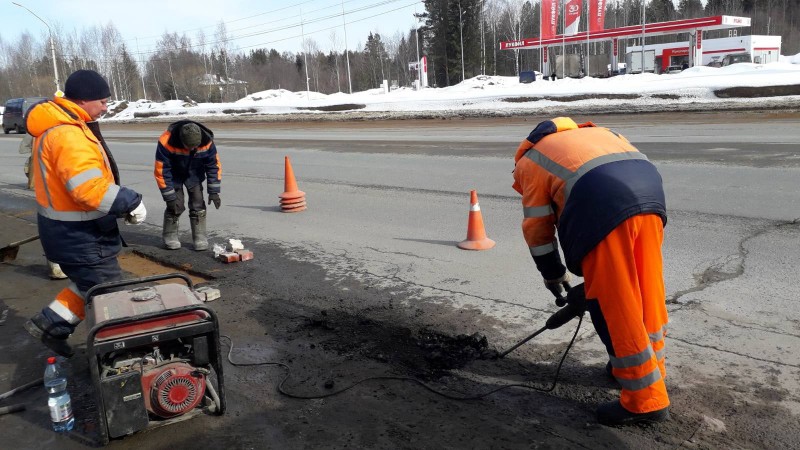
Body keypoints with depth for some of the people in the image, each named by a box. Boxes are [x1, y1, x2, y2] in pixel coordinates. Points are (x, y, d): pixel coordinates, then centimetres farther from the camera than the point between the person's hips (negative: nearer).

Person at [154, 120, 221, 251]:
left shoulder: (206, 141, -28)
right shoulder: (166, 142, -36)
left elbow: (214, 166, -15)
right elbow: (161, 171, -27)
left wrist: (214, 191, -15)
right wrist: (169, 197, -24)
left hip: (194, 174, 2)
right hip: (174, 175, -2)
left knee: (198, 204, -6)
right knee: (176, 205, -9)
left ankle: (200, 237, 4)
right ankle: (170, 236, 9)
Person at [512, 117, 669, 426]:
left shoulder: (530, 161, 23)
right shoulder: (594, 133, 39)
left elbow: (537, 227, 20)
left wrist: (553, 275, 33)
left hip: (604, 202, -6)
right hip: (648, 189, 7)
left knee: (612, 304, 3)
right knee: (647, 291, 20)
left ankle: (645, 399, 10)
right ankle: (649, 366, 38)